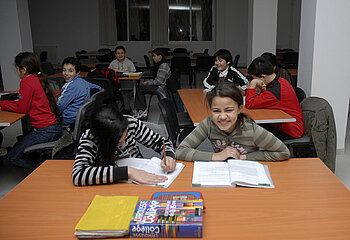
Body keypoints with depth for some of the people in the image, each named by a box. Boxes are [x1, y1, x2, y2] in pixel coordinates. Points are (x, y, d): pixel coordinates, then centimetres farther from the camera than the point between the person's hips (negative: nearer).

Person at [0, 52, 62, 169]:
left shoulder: (27, 81, -13)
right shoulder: (39, 78, 12)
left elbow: (21, 108, -11)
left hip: (45, 131, -9)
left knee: (13, 157, 2)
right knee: (20, 140, 26)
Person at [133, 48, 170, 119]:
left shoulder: (163, 66, -18)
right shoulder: (160, 65, 15)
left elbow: (159, 81, -22)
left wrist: (148, 83, -12)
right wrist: (148, 81, 7)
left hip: (161, 87, -10)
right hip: (158, 85, 10)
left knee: (140, 89, -13)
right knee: (140, 88, 0)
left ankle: (143, 111, -4)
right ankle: (141, 111, -3)